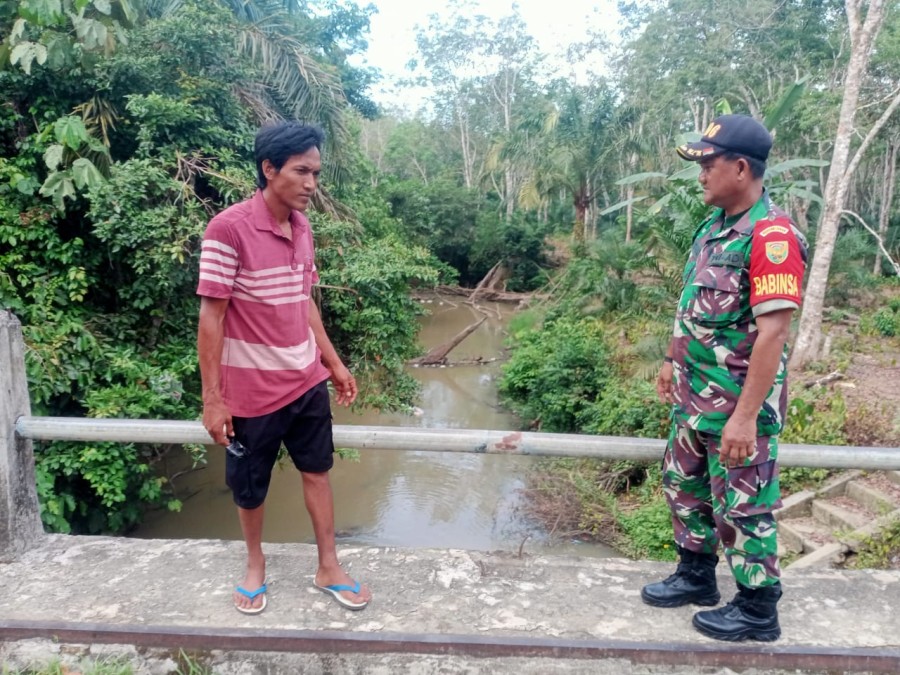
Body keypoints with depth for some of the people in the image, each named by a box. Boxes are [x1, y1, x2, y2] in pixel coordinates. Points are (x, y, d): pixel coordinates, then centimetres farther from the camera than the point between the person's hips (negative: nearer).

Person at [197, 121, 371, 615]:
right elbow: (211, 316, -17)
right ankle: (255, 564, 40)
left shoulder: (301, 227, 2)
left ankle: (328, 568, 32)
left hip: (308, 382, 6)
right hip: (252, 390, -6)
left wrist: (333, 363, 13)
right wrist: (212, 398, -16)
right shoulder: (228, 229, -19)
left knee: (317, 472, 16)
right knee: (249, 486, 15)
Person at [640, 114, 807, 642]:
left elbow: (773, 330, -25)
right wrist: (674, 362, 20)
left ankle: (758, 610, 26)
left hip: (738, 403, -9)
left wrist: (745, 416, -26)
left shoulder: (771, 235, -21)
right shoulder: (715, 225, 7)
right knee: (684, 484, 20)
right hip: (695, 395, 9)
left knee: (742, 507, 6)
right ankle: (696, 577, 40)